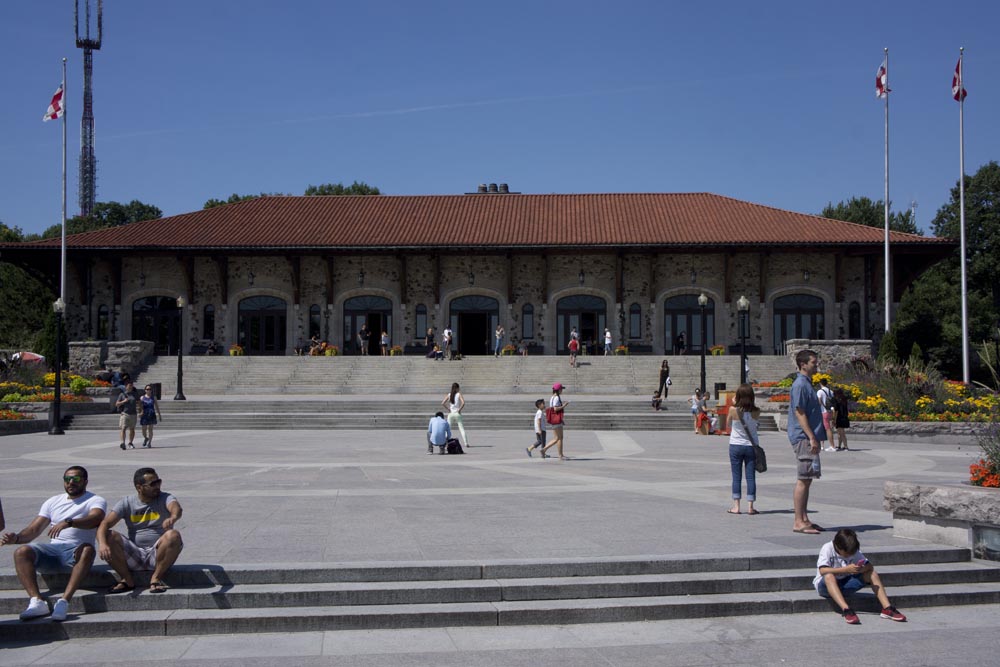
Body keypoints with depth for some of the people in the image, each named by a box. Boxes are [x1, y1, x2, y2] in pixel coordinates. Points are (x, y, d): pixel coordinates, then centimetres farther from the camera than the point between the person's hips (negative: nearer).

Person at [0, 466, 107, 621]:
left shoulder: (96, 501, 6)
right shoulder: (53, 502, 21)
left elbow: (95, 519, -18)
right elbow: (34, 529, 13)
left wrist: (68, 523, -35)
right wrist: (16, 537, -9)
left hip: (75, 551, -4)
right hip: (52, 549, 4)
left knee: (87, 549, -38)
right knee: (21, 552, -23)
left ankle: (64, 600, -45)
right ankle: (37, 601, -35)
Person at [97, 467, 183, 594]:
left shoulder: (164, 498, 0)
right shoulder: (126, 503, 4)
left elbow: (176, 508, -24)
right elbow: (105, 524, -8)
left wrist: (173, 517, -51)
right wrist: (102, 544, -30)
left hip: (157, 555, -1)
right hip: (134, 556, 2)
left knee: (173, 535, -31)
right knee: (109, 536, -22)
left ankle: (156, 578, -15)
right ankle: (128, 580, -10)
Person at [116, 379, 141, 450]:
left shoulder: (135, 394, 7)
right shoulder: (122, 394, 1)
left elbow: (138, 402, 15)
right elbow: (117, 404, 2)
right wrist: (123, 401, -15)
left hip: (133, 414, 3)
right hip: (124, 413, -3)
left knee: (132, 429, 11)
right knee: (123, 428, -16)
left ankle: (130, 443, 24)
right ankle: (123, 443, -24)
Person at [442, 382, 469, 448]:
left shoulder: (448, 395, 2)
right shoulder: (459, 394, -5)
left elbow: (443, 403, -7)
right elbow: (463, 403, -20)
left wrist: (448, 409, 1)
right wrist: (460, 409, -8)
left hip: (451, 414, 2)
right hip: (457, 414, -2)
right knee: (462, 429, 2)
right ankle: (466, 443, -3)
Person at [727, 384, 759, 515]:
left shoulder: (733, 410, -14)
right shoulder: (756, 412, -10)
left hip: (735, 446, -1)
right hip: (751, 446, 1)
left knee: (736, 477, 6)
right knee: (751, 477, 5)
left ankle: (736, 506, 6)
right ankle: (750, 506, 4)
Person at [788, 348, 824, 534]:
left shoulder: (807, 383, 18)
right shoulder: (800, 385, -13)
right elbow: (799, 413, -18)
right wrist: (812, 438, -21)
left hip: (808, 438, 10)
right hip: (803, 438, -10)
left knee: (806, 480, 12)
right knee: (803, 480, -8)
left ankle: (804, 520, 16)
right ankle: (799, 522, -5)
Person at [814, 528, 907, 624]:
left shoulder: (854, 551, 0)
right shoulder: (827, 549, -19)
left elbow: (869, 566, -4)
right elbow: (822, 571, -31)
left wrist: (862, 569, -28)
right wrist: (846, 569, -36)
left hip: (844, 586, 5)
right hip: (826, 585, -5)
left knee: (873, 574, -12)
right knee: (829, 576, -42)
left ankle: (887, 608, -20)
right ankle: (846, 610, -52)